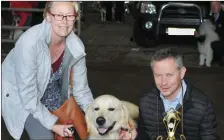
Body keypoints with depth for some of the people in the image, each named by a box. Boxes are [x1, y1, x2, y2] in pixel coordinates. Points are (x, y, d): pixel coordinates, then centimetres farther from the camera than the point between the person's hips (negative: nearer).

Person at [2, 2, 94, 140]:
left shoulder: (76, 46, -21)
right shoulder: (30, 41, -36)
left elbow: (81, 88, -10)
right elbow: (27, 92, -31)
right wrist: (51, 123, -28)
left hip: (49, 90, 5)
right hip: (18, 91, -5)